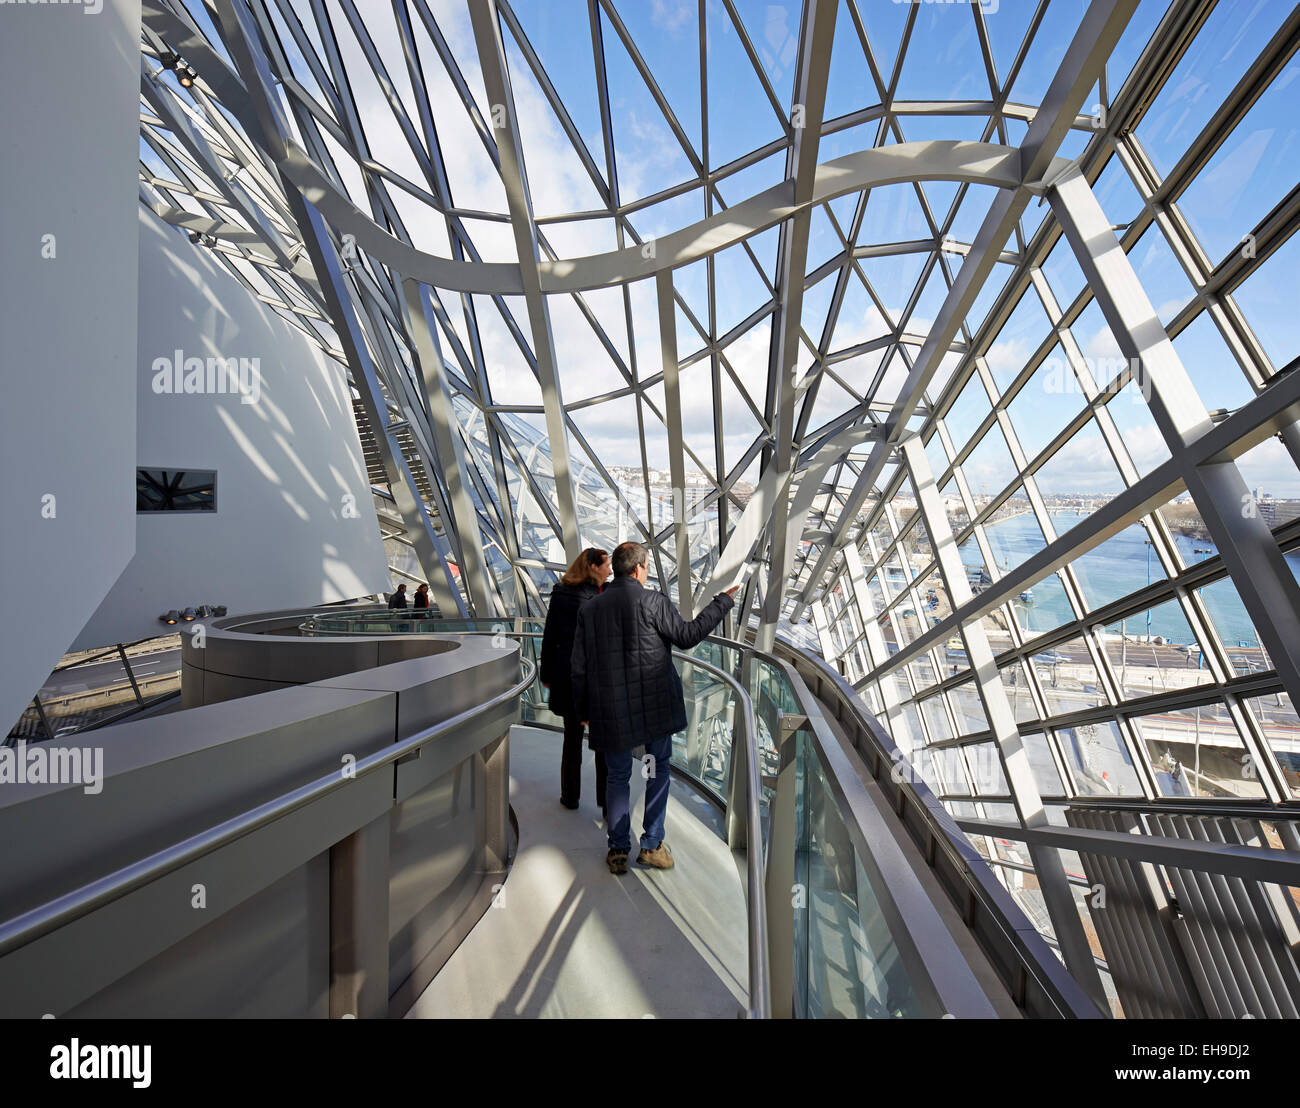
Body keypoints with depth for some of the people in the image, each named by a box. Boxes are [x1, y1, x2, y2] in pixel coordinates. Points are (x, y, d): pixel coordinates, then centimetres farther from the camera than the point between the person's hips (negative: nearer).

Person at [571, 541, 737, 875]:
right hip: (655, 706, -2)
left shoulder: (590, 608, 0)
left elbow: (579, 666, 2)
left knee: (617, 777, 18)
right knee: (658, 771, 18)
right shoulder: (653, 601, -13)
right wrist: (722, 602, 3)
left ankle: (618, 850, 26)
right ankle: (652, 845, 26)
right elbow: (687, 635, -6)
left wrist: (584, 711, 13)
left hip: (611, 710, 3)